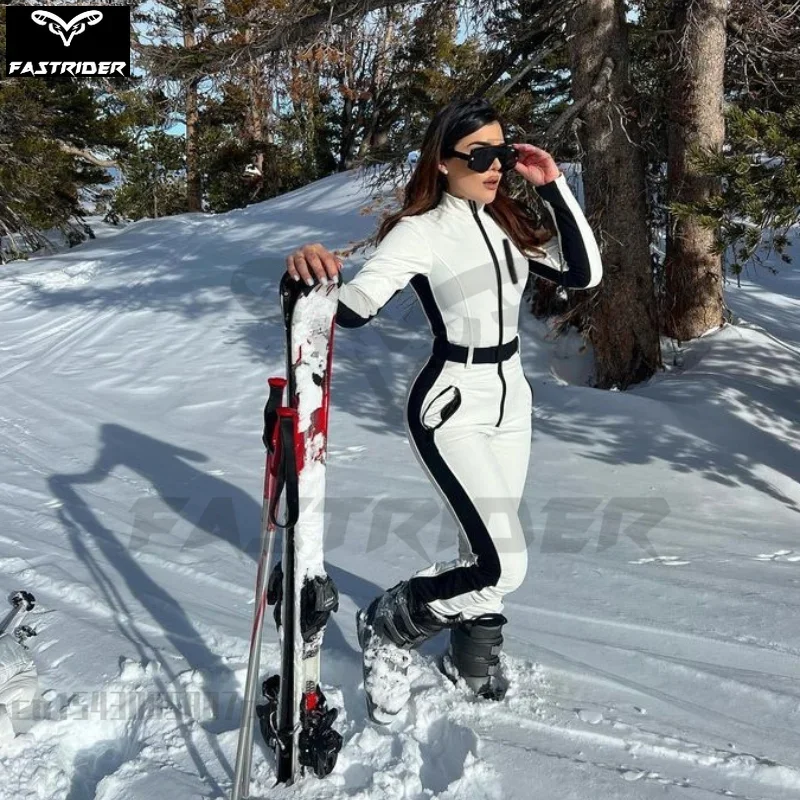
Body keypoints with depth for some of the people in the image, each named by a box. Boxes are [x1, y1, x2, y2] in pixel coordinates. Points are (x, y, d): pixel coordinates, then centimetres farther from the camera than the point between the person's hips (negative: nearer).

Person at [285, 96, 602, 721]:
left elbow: (585, 274, 2)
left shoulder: (509, 224, 9)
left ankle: (477, 654, 41)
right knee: (503, 564, -12)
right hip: (452, 409, -7)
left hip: (512, 400, 7)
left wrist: (555, 188, -2)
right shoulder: (421, 231, -12)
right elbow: (354, 306, -25)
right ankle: (388, 626, 12)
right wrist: (313, 272, -47)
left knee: (489, 551, 16)